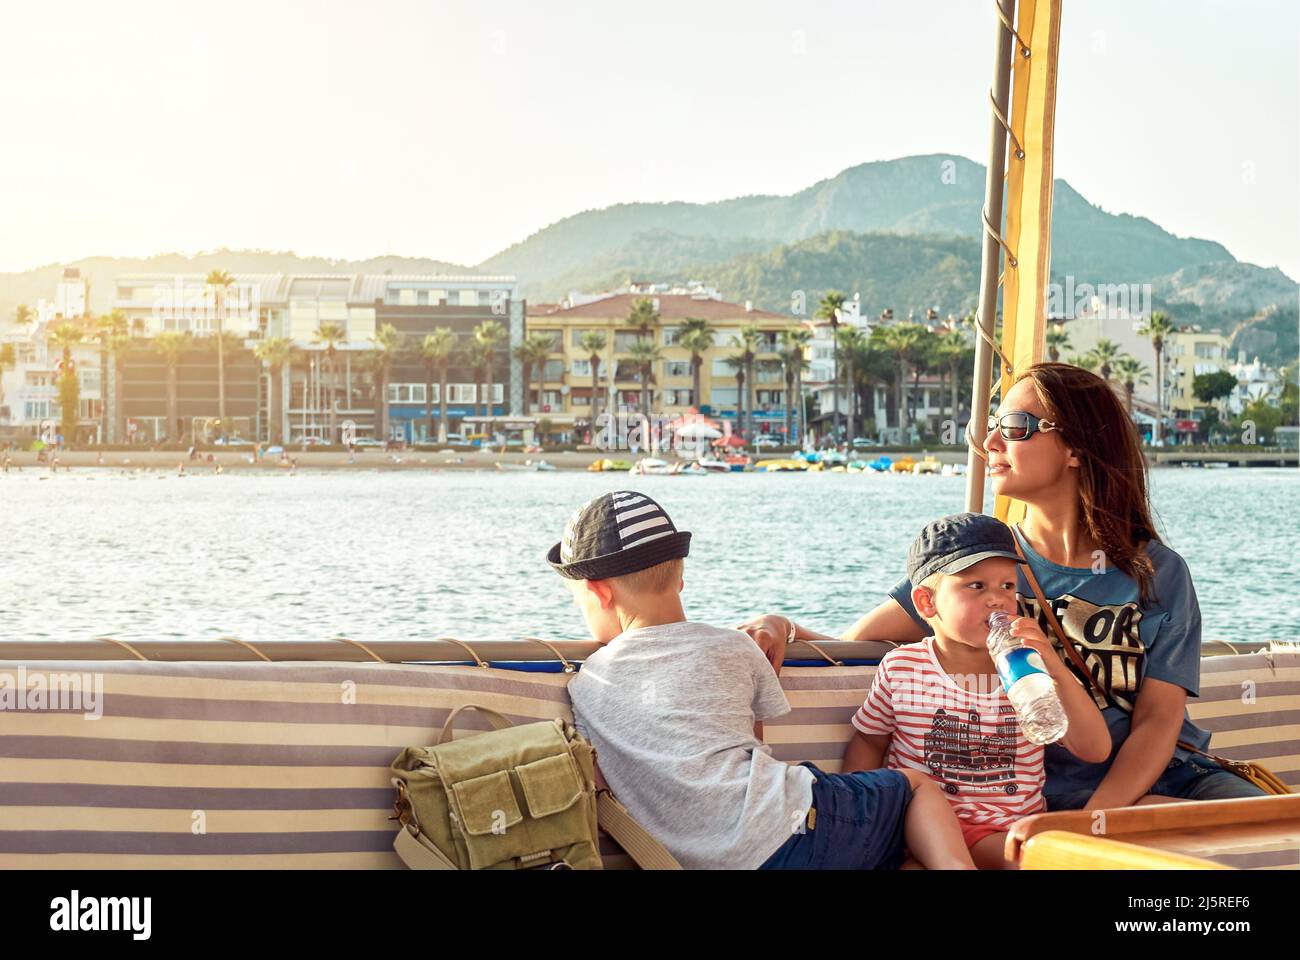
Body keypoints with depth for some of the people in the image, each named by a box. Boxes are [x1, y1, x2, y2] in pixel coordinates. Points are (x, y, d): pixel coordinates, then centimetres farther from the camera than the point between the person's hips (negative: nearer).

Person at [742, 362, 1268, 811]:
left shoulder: (1159, 573, 3)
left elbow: (1157, 721, -4)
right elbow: (848, 649, -2)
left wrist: (1094, 821, -20)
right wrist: (779, 626, -23)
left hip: (1163, 776, 3)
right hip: (1054, 795, -3)